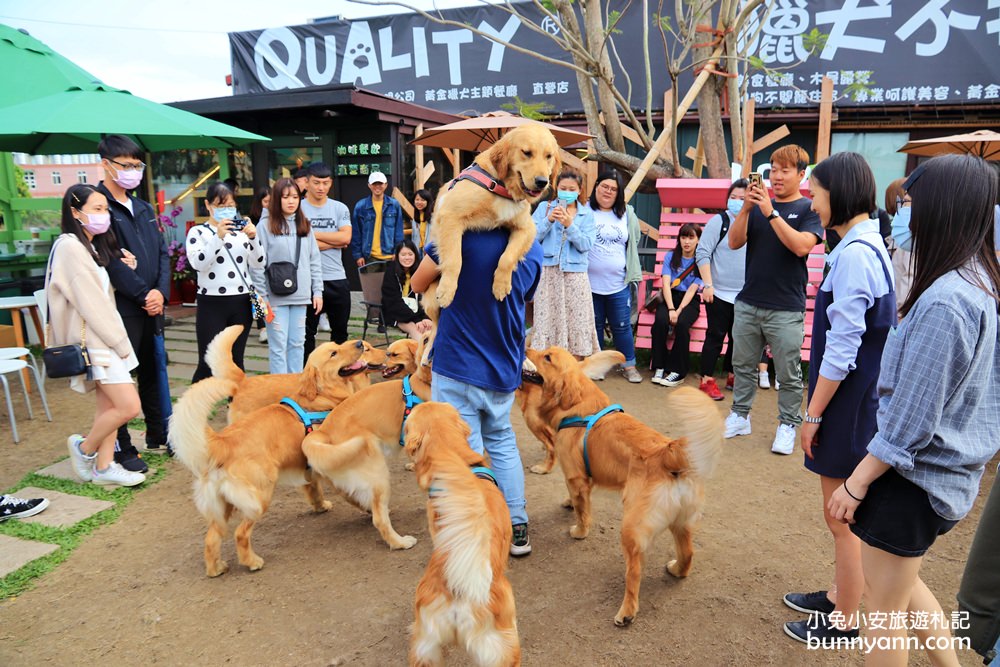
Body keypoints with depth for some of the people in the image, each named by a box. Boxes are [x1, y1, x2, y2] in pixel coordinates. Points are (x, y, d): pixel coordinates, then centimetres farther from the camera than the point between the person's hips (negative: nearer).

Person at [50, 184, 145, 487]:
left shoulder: (91, 246, 15)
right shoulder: (70, 247, -15)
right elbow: (89, 302, -18)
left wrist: (126, 268, -3)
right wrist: (119, 341, -13)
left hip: (105, 337, 9)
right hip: (94, 340, -9)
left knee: (109, 404, 10)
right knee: (129, 406, -11)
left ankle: (104, 466, 17)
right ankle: (84, 447, 11)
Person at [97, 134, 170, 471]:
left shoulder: (144, 209, 15)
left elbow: (162, 253, 10)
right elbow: (110, 260, -16)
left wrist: (161, 291, -5)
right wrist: (143, 294, -14)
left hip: (151, 306, 7)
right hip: (121, 309, -7)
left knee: (153, 372, 16)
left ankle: (158, 435, 29)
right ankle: (122, 448, 13)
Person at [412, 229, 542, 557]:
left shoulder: (460, 233, -16)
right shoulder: (532, 247, 1)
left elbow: (418, 284, -5)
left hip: (456, 367, -5)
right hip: (503, 369, 6)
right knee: (502, 442, 23)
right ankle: (518, 529, 29)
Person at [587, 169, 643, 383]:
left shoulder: (627, 214, 6)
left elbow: (634, 242, 18)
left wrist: (629, 269, 14)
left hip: (618, 284, 2)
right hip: (590, 283, -1)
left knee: (622, 326, 7)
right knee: (594, 325, 11)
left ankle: (629, 366, 19)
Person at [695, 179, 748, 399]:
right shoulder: (719, 221, -5)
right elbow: (702, 253, -8)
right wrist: (707, 284, -14)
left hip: (745, 295, 4)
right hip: (720, 293, -4)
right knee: (716, 337, 0)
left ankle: (731, 376, 27)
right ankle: (706, 380, 9)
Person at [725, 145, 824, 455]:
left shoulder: (809, 209, -1)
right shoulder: (758, 204, 9)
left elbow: (802, 246, -18)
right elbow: (735, 242, -1)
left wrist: (771, 213, -22)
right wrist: (746, 209, -16)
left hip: (786, 309, -4)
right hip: (748, 303, 4)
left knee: (788, 374, 4)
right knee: (743, 366, 12)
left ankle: (787, 425, 17)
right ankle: (740, 417, 24)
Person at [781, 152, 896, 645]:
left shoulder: (854, 253, -22)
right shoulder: (871, 244, 9)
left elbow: (841, 350, -23)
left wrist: (813, 414, -15)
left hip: (848, 403, -10)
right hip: (859, 398, 10)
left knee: (843, 519, 6)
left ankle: (843, 622, 24)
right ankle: (839, 597, 39)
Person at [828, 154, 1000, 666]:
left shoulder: (943, 302, -27)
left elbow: (909, 419, -24)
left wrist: (857, 482, -14)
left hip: (914, 475, -9)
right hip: (952, 470, 9)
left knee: (883, 607, 11)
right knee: (903, 583, 28)